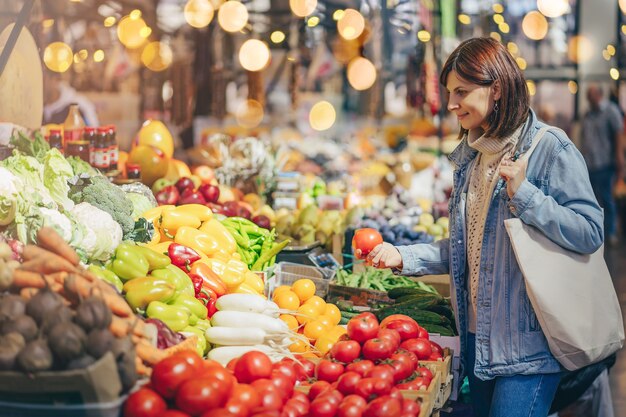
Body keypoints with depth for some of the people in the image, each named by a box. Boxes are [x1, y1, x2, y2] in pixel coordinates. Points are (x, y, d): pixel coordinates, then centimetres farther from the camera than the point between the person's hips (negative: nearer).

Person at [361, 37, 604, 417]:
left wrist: (523, 193, -23)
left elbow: (590, 233, -17)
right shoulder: (471, 156, 12)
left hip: (528, 341, -7)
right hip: (477, 336, 8)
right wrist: (404, 258, 5)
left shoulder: (549, 148, -11)